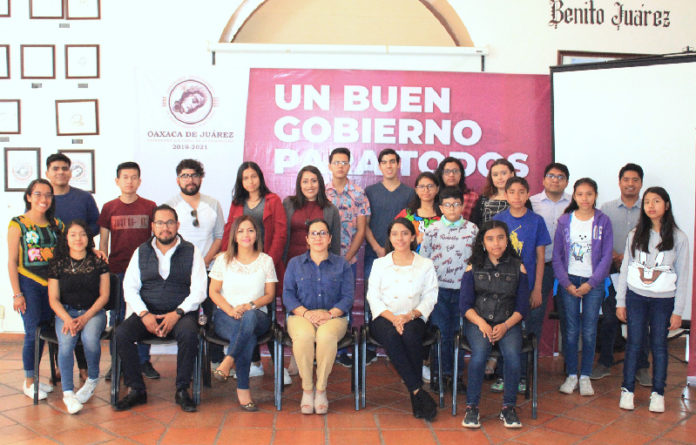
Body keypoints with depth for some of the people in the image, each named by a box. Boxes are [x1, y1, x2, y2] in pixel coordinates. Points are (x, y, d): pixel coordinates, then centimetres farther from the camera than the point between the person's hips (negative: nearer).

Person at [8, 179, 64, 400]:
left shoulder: (56, 224, 8)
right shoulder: (18, 224, -5)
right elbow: (12, 262, -6)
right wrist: (16, 293, -10)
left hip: (50, 284, 5)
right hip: (29, 284, -5)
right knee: (32, 332, -5)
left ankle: (34, 377, 22)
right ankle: (28, 382, 7)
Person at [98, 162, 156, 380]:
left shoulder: (150, 207, 4)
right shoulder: (109, 208, 6)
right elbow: (103, 241, 9)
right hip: (117, 270, 1)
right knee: (116, 316, 5)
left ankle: (144, 361, 16)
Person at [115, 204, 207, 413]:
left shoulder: (191, 252, 6)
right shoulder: (141, 252, 13)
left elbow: (198, 291, -2)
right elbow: (130, 288, 6)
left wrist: (177, 313, -16)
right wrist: (144, 314, -11)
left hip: (181, 312, -2)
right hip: (147, 312, 3)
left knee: (189, 333, -34)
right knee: (121, 334, -24)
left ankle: (182, 391, -17)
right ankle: (136, 390, -10)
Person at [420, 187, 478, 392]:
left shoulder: (472, 229, 5)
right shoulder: (432, 230, 3)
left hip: (462, 288, 1)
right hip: (438, 288, -1)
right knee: (440, 331, 1)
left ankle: (456, 374, 17)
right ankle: (440, 373, 14)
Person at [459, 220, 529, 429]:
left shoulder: (518, 267, 8)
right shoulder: (473, 268, 7)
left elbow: (522, 306, 5)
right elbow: (465, 305, 3)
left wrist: (505, 326, -11)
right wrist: (481, 323, -15)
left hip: (508, 323, 1)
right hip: (478, 321, 0)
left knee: (512, 355, -29)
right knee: (479, 353, -30)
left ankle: (508, 407, -10)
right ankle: (471, 407, -15)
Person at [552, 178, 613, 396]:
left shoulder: (603, 221, -1)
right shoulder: (565, 221, 2)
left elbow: (606, 256, -2)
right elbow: (557, 255, 2)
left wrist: (590, 283, -9)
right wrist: (567, 283, -7)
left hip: (593, 282, -1)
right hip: (569, 281, 1)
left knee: (589, 331, 2)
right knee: (571, 330, 3)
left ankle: (585, 376, 14)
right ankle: (571, 375, 14)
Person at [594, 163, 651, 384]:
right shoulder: (606, 209, 8)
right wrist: (612, 255, -11)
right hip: (612, 272, 1)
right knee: (609, 318, 5)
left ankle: (641, 367, 15)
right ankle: (604, 363, 18)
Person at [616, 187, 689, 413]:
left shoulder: (679, 238, -2)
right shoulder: (635, 235, 4)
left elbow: (682, 276, -1)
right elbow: (625, 268, 6)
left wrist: (678, 311, -4)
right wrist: (620, 302, 3)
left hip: (663, 300, -1)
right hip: (636, 296, 1)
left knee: (659, 345, 6)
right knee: (634, 343, 4)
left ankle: (658, 393, 17)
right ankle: (627, 390, 15)